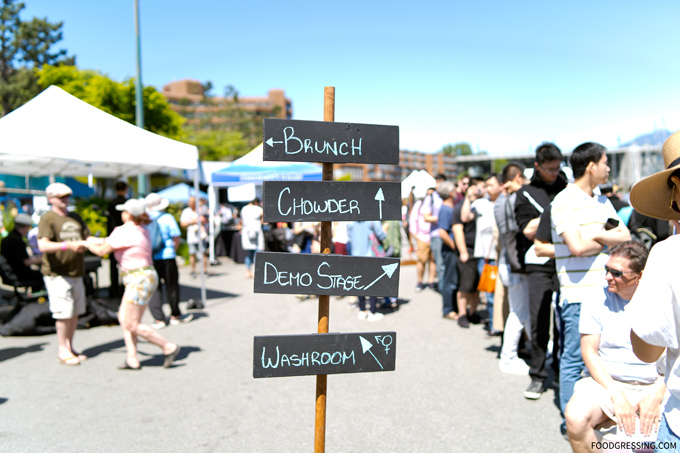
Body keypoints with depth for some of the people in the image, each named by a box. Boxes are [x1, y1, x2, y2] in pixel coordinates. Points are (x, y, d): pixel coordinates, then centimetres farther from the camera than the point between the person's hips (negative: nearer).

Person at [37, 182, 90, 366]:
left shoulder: (75, 218, 15)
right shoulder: (47, 219, -7)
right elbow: (43, 246, -20)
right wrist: (67, 245, -32)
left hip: (76, 272, 7)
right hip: (56, 273, -7)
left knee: (75, 312, 10)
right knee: (64, 312, -7)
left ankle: (70, 347, 22)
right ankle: (62, 349, 8)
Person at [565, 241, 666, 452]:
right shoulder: (597, 300, -2)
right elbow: (589, 352, -4)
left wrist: (656, 396, -13)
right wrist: (616, 395, -14)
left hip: (653, 386, 1)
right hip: (605, 382, 0)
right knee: (575, 418, -30)